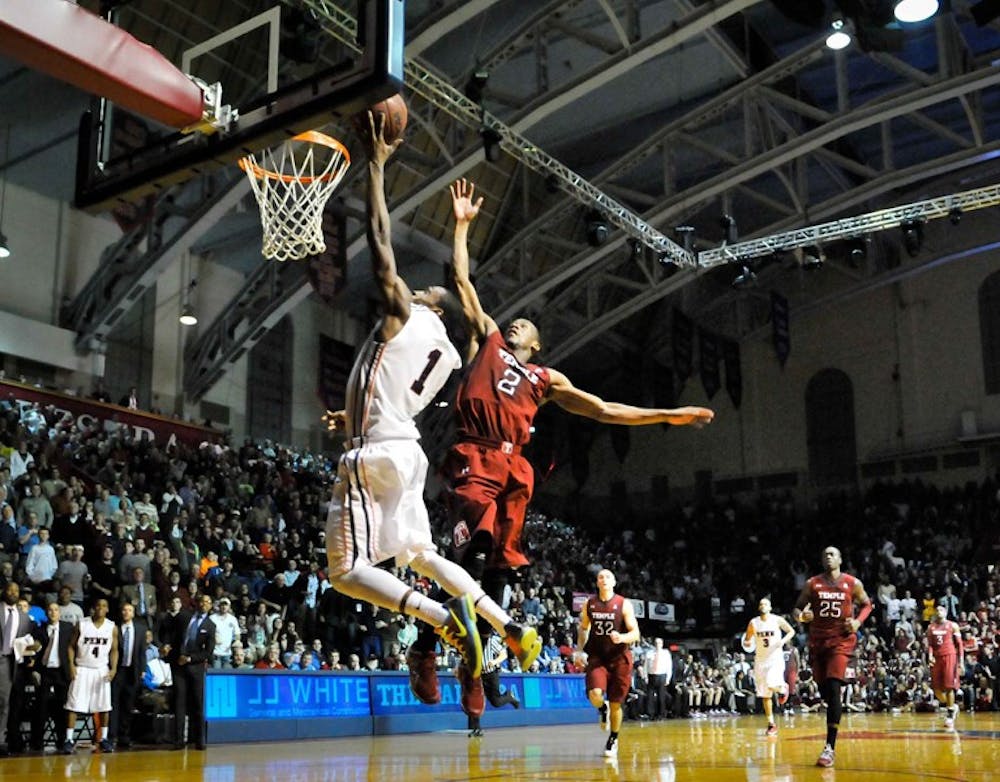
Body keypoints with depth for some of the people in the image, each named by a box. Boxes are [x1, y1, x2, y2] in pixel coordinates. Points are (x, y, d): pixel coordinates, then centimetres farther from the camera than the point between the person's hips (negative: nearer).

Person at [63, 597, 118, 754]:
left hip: (102, 670, 2)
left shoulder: (112, 628, 1)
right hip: (82, 669, -2)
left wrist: (113, 668, -7)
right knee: (74, 705, -6)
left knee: (104, 706, 2)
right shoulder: (81, 625, -3)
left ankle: (104, 739, 11)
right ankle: (69, 740, -3)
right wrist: (71, 665, -10)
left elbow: (114, 650, 6)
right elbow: (71, 646, 1)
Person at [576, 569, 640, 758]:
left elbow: (635, 633, -10)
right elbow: (583, 629, 17)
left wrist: (622, 638, -30)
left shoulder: (624, 604, -7)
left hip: (619, 659, -1)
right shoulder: (589, 604, 3)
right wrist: (579, 650, 5)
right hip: (597, 657, 1)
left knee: (615, 704, 5)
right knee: (595, 695, -23)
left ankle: (613, 740, 28)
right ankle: (603, 710, 14)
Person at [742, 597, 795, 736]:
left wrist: (783, 640, -15)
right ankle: (771, 725, 14)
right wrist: (747, 643, -15)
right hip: (760, 660, 3)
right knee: (765, 695, 4)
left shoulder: (777, 620, -6)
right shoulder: (753, 623, 0)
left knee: (772, 685, -26)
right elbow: (747, 640, 9)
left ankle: (783, 688, 11)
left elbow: (791, 631, 4)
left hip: (776, 658, -3)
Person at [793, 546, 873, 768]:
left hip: (841, 640, -3)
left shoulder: (853, 583, 0)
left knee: (833, 689, -17)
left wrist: (858, 621, -4)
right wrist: (802, 616, -16)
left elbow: (866, 604, 14)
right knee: (823, 690, 8)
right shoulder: (812, 584, 3)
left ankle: (830, 747, -18)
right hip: (818, 640, 3)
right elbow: (797, 608, 8)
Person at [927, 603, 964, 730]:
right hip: (937, 658, 4)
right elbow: (930, 644, 10)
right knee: (937, 689, 2)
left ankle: (950, 716, 1)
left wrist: (961, 662, -7)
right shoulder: (931, 627, 11)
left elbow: (959, 645, 0)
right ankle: (952, 707, 26)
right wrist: (930, 656, -10)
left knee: (949, 687, -8)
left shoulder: (952, 626, 1)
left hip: (950, 657, -4)